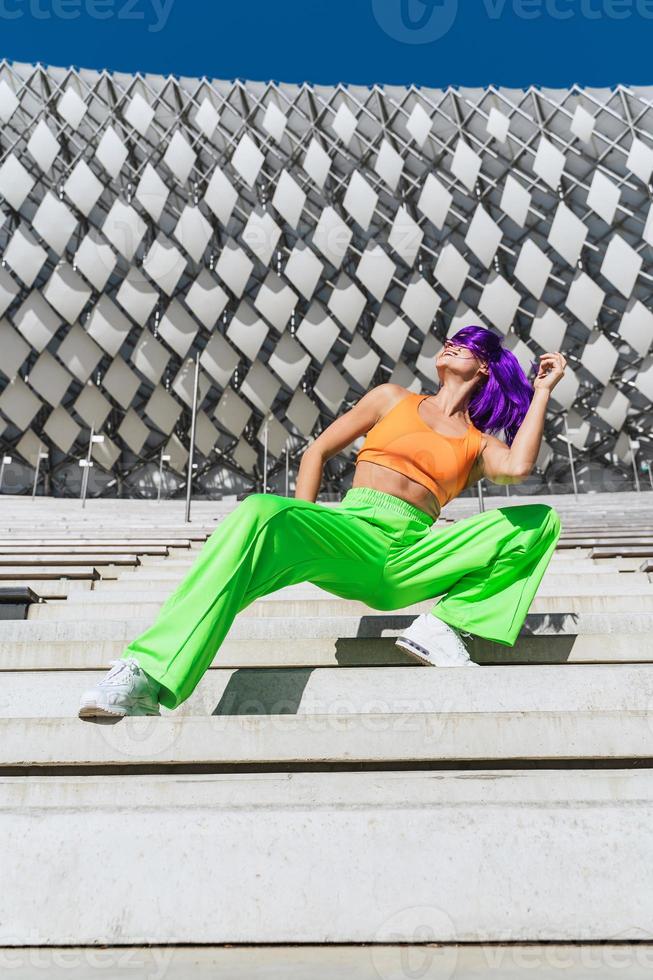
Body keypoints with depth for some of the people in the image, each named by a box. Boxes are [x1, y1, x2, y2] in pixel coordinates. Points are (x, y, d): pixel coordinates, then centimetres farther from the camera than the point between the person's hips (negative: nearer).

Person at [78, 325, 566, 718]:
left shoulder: (481, 444, 21)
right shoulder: (393, 398, 22)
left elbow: (518, 467, -5)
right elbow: (318, 452, 18)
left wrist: (543, 391, 9)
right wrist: (303, 530, 3)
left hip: (412, 558, 1)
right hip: (351, 532, -1)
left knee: (542, 521, -9)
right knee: (262, 513, -34)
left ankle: (441, 624, -17)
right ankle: (146, 677, -43)